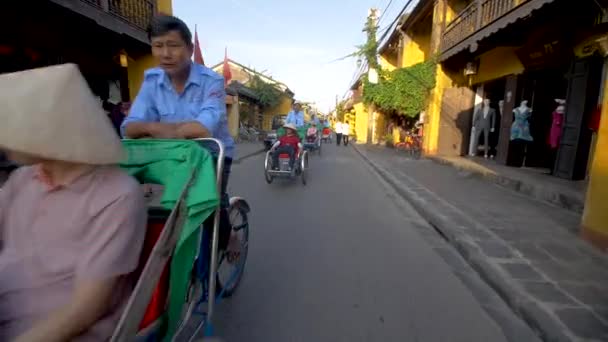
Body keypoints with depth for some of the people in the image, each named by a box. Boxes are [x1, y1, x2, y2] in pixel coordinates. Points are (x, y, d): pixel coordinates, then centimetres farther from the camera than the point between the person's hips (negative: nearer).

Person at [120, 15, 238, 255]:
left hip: (213, 153, -4)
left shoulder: (211, 81, -19)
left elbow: (204, 128, -34)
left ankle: (225, 239, 17)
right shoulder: (151, 80, -5)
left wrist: (156, 130, -24)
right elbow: (128, 128, -12)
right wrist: (155, 128, -35)